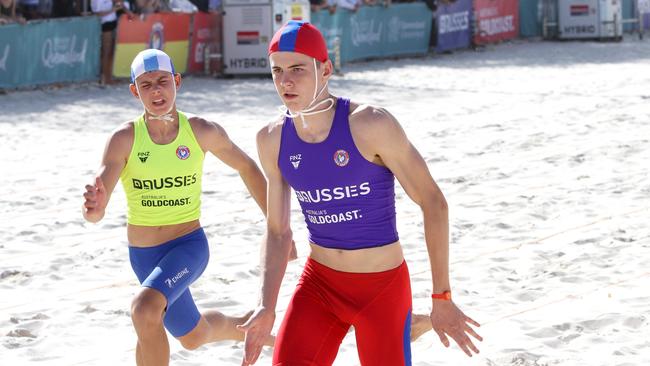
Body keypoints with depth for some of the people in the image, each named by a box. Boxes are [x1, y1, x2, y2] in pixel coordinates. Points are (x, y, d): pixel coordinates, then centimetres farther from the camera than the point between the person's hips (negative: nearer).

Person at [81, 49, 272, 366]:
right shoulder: (124, 139, -16)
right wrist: (94, 208, -50)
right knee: (194, 336, 24)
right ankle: (243, 329, 58)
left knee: (144, 310, -32)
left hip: (189, 245, -2)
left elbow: (246, 167, 7)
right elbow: (94, 212, -25)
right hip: (144, 255, 2)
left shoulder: (202, 132, -12)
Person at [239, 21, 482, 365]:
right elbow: (277, 231, 4)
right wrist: (266, 308, -10)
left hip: (383, 289, -4)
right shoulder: (272, 140, -5)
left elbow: (432, 201, -14)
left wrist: (442, 298, -14)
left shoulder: (371, 124, -20)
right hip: (319, 285, 4)